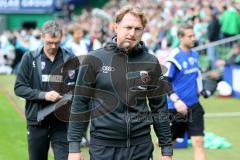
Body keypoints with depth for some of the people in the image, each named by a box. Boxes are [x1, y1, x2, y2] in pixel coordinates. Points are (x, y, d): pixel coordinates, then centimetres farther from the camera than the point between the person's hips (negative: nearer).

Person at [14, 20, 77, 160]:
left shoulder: (70, 59, 1)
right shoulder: (30, 58, 1)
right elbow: (19, 88, -2)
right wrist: (43, 95, -15)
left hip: (62, 122, -1)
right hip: (37, 121, 1)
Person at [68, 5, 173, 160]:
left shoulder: (151, 63, 5)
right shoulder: (94, 60, -2)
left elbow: (160, 108, 9)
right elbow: (80, 105, 0)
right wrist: (74, 147, -3)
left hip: (141, 147, 2)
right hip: (103, 147, -2)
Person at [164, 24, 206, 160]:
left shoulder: (195, 55, 7)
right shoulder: (174, 58, -15)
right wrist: (176, 101, -29)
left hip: (194, 106, 5)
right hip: (176, 108, -5)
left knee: (198, 142, -6)